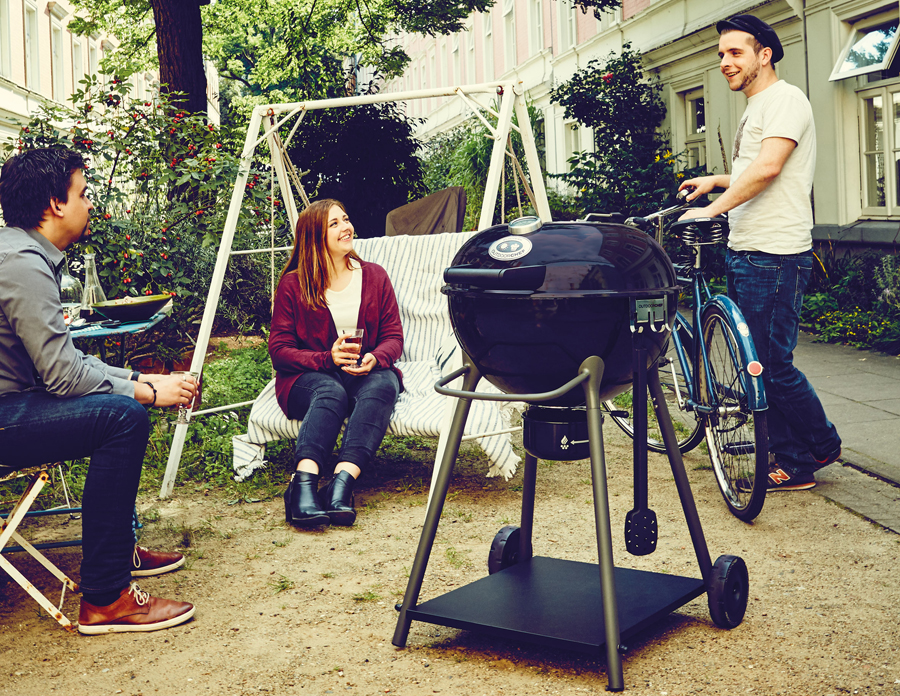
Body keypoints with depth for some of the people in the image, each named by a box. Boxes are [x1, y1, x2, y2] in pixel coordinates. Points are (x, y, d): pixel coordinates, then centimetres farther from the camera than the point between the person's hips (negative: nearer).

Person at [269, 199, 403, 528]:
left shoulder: (374, 276, 12)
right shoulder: (293, 285, 4)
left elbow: (394, 336, 8)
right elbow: (279, 349, -2)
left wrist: (374, 358, -16)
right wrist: (327, 359, -19)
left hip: (367, 373, 2)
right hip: (310, 377, -2)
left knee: (382, 384, -34)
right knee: (330, 392, -37)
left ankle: (343, 480, -49)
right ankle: (304, 484, -53)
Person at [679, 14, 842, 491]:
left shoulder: (784, 99, -9)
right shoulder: (755, 108, 22)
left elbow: (768, 167, -23)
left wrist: (712, 209, -22)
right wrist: (715, 180, 26)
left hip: (775, 255, -10)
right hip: (745, 254, 10)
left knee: (772, 366, -7)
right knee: (754, 363, 11)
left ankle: (821, 446, 11)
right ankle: (791, 462, 19)